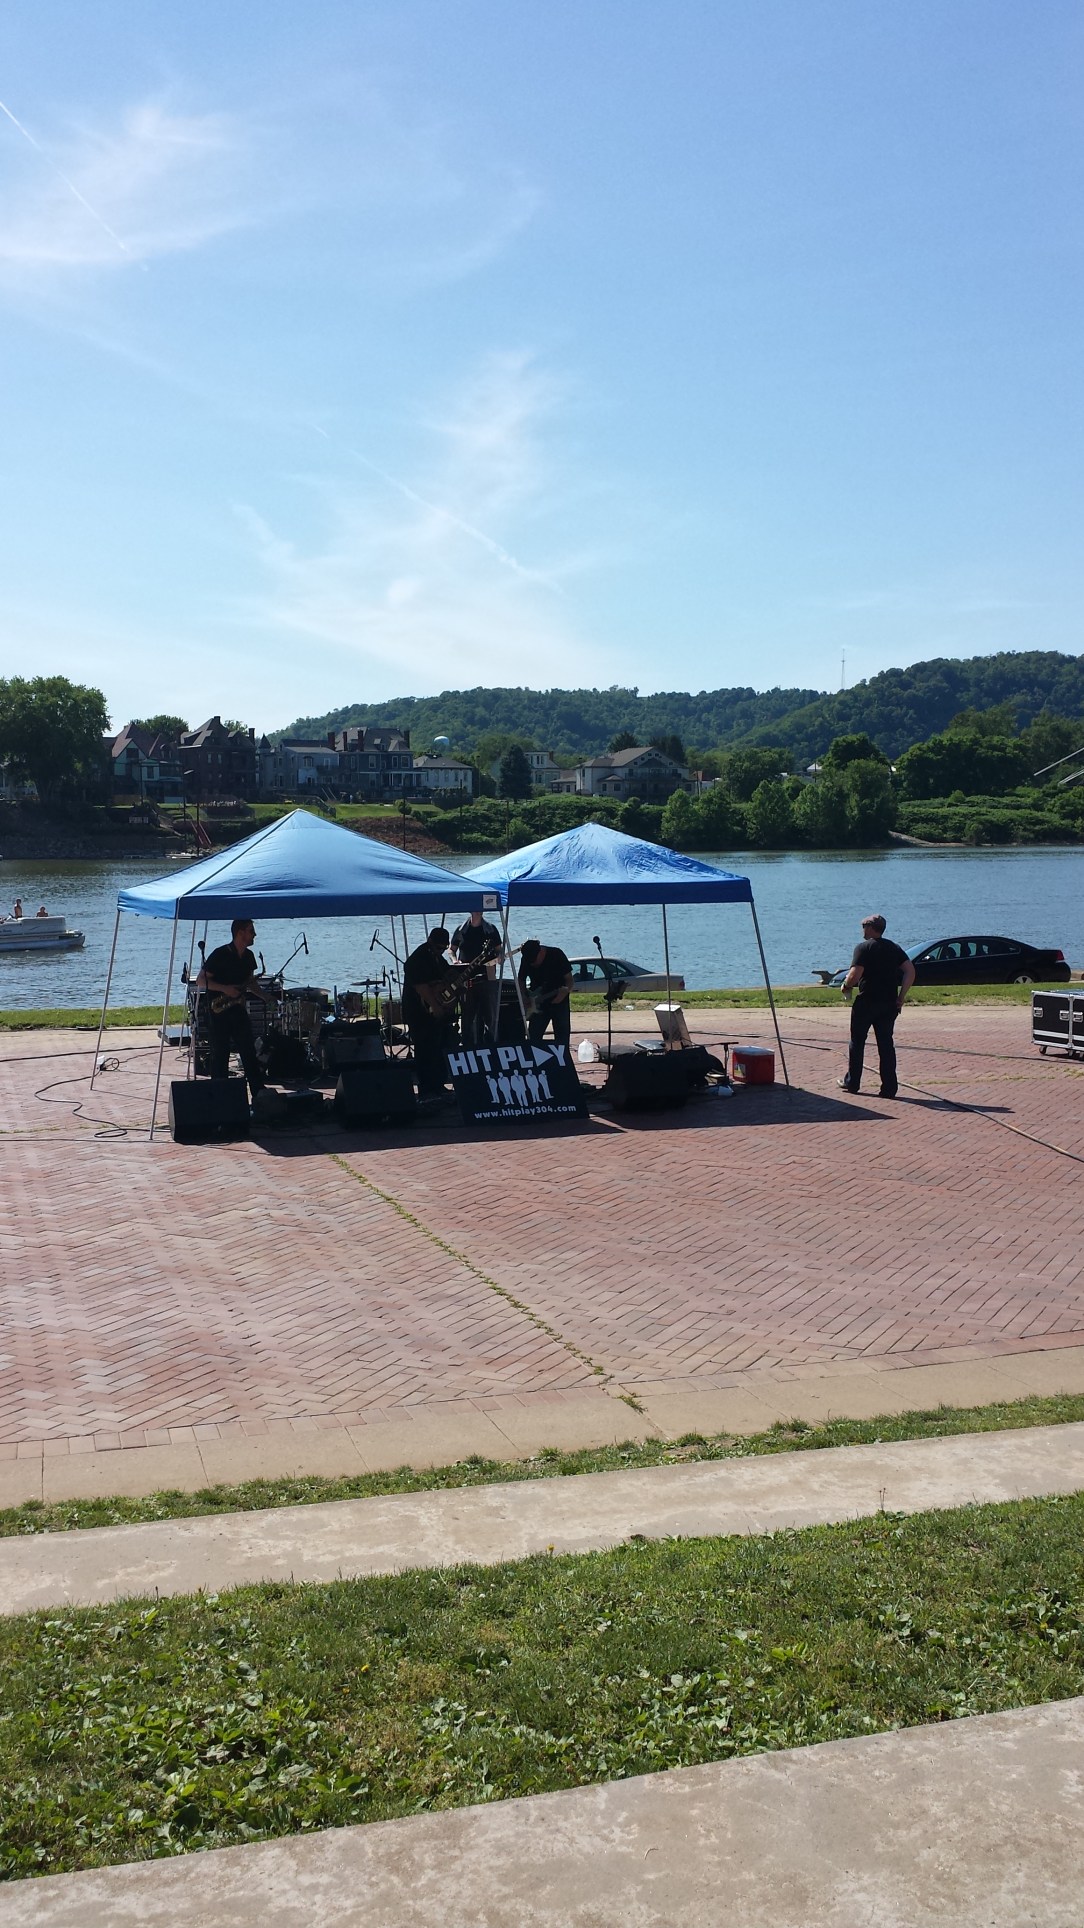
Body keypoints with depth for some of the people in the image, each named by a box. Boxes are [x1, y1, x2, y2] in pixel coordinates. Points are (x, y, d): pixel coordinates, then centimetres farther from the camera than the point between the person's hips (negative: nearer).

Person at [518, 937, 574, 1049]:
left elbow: (569, 978, -11)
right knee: (533, 1037, -2)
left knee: (562, 1037, -1)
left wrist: (565, 991, -31)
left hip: (558, 1000, -2)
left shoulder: (556, 955, -16)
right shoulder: (526, 959, -7)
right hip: (537, 1004, 2)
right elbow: (521, 980, 6)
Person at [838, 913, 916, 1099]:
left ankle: (852, 1082, 18)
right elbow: (910, 971, 2)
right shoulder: (893, 948, 10)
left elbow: (855, 974, -18)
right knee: (886, 1044, 6)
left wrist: (846, 986, 2)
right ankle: (889, 1087, 2)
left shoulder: (863, 948, -8)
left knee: (857, 1042, 10)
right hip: (889, 1003, 5)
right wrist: (901, 996, 4)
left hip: (866, 1002, -5)